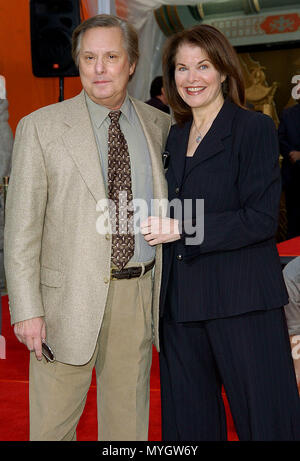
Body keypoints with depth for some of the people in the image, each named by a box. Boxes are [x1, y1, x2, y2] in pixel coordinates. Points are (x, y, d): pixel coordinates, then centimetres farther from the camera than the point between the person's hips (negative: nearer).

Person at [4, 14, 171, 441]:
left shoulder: (160, 126, 8)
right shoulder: (41, 127, -2)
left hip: (139, 294, 3)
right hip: (71, 296, -2)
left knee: (129, 421, 14)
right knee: (52, 424, 7)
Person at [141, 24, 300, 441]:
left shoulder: (254, 129, -5)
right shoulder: (175, 137, 15)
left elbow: (261, 219, -13)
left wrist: (181, 229, -15)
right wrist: (158, 227, 7)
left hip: (242, 302, -6)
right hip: (181, 303, 6)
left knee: (264, 420, 1)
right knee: (188, 422, 13)